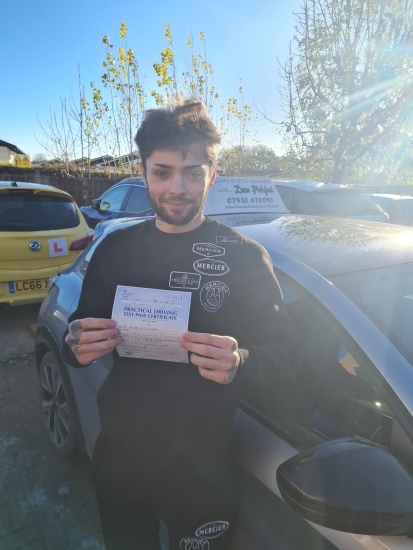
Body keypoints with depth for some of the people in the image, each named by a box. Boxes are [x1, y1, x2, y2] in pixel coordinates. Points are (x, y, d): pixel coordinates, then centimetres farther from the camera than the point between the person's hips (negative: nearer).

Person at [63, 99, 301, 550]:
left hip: (199, 466, -3)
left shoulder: (243, 255, -11)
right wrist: (77, 346, -17)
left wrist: (241, 362, -31)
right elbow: (78, 334, 6)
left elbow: (285, 351, -10)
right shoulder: (115, 248, -1)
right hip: (117, 457, 4)